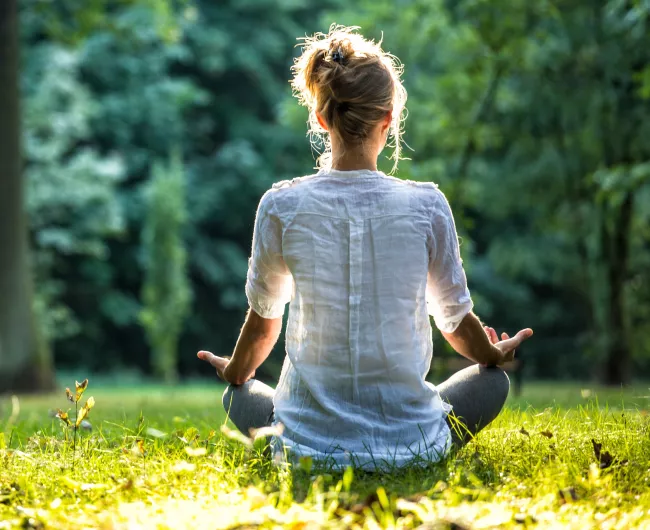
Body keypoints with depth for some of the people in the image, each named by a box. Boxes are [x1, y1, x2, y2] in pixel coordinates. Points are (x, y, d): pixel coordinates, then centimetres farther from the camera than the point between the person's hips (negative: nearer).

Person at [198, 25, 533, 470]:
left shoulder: (281, 206, -9)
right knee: (493, 381, 27)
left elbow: (263, 320, 6)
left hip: (310, 445, 1)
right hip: (410, 443, 0)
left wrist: (236, 374, 28)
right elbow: (456, 320, 4)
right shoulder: (426, 205, -10)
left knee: (238, 397, 32)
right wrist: (495, 356, 27)